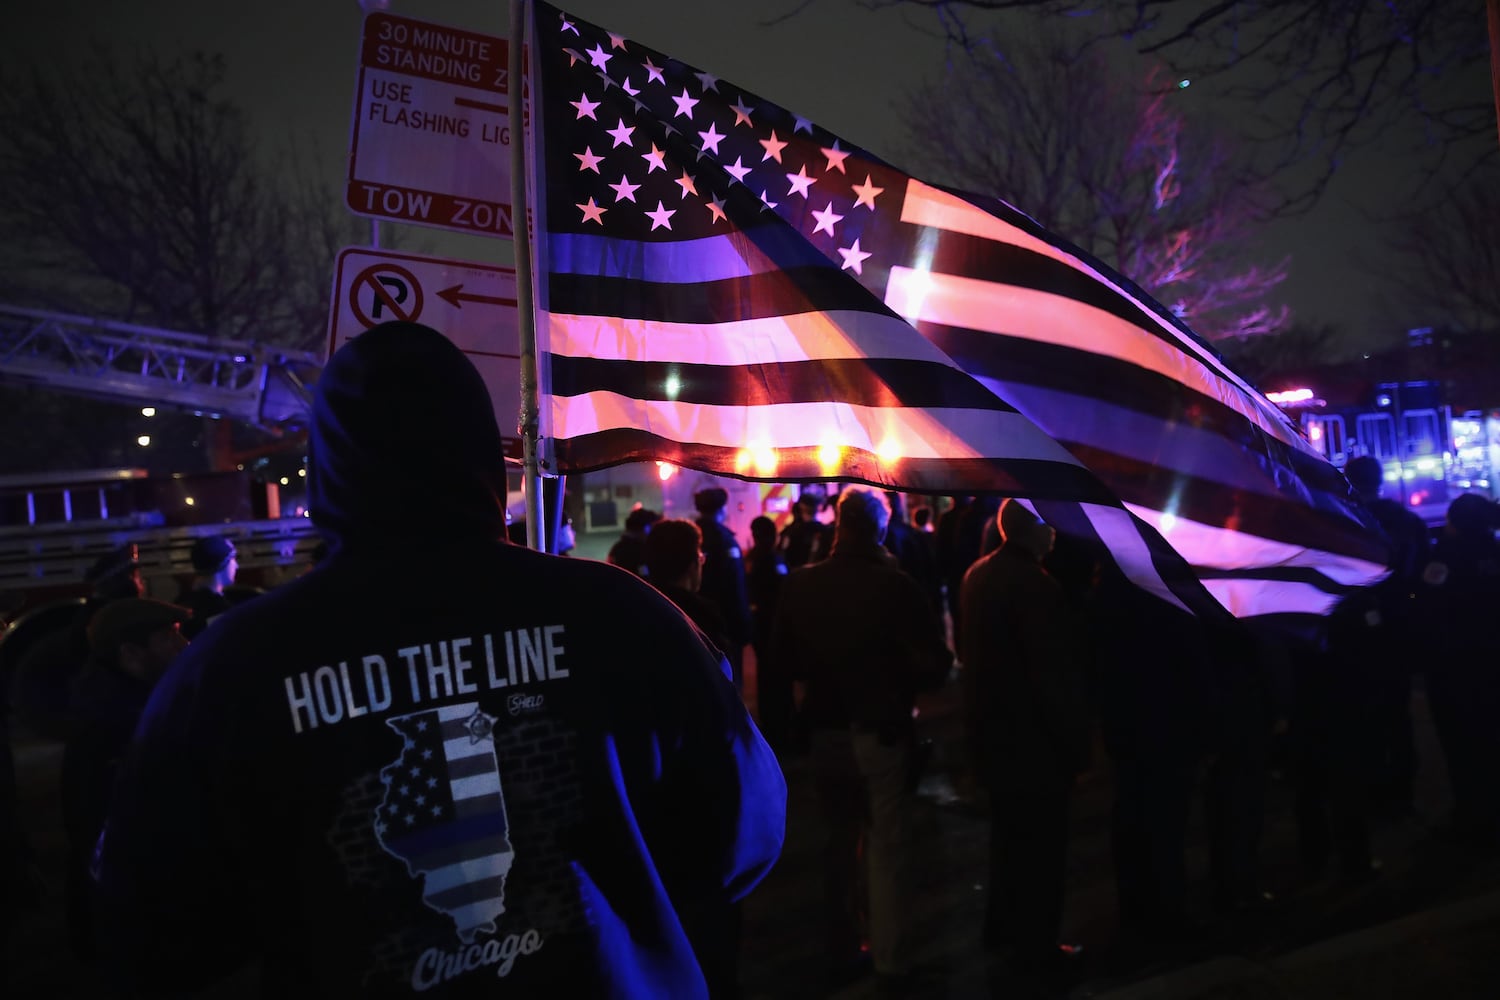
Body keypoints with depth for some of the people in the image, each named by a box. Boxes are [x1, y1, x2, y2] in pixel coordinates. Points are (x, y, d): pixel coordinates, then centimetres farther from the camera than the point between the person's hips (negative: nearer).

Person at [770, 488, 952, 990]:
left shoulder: (799, 584, -6)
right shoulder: (897, 585, -17)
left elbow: (784, 658, 3)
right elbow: (935, 664, -13)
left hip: (824, 732, 4)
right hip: (883, 731, -4)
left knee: (839, 843, 18)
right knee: (888, 847, 8)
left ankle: (840, 951, 30)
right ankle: (891, 962, 17)